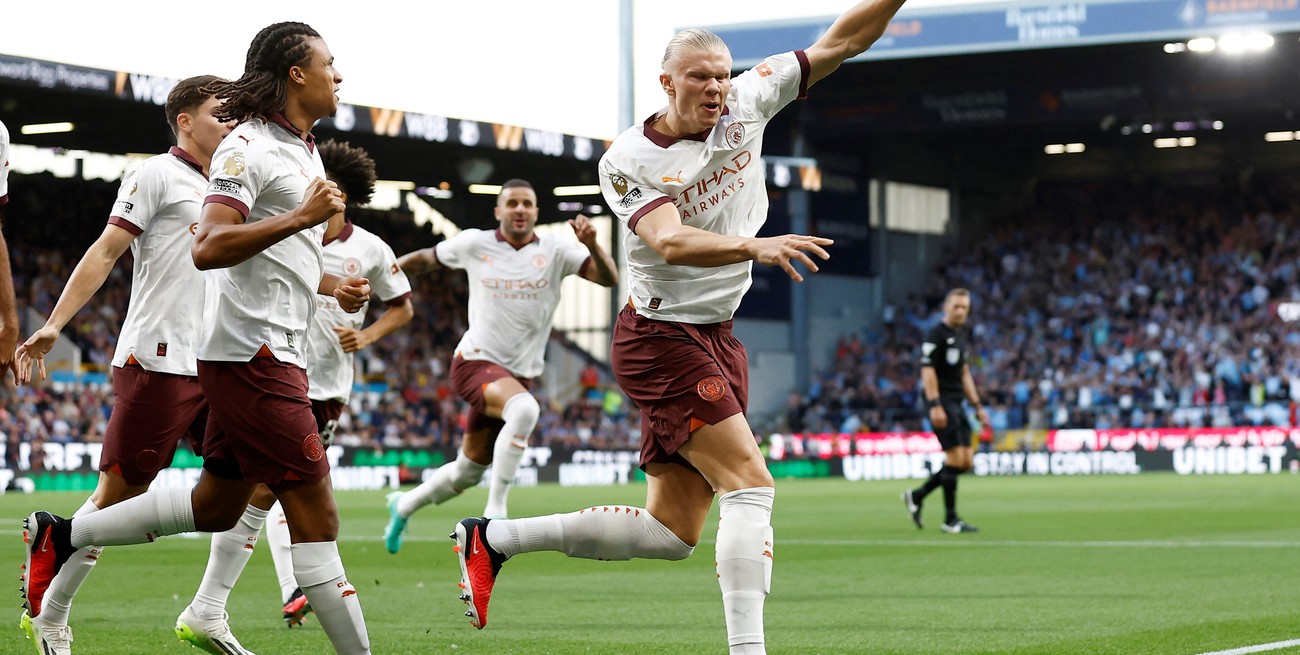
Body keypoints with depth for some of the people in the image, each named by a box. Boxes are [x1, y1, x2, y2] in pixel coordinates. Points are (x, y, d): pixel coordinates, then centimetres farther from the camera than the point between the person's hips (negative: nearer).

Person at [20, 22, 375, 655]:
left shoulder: (303, 150, 19)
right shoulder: (250, 146, -12)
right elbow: (207, 248, -24)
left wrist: (332, 286, 17)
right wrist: (303, 216, -25)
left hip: (271, 353, 10)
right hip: (251, 352, -10)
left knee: (215, 507, 15)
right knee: (315, 512, -10)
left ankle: (61, 535, 23)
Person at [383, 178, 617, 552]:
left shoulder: (555, 252, -1)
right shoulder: (474, 245, -1)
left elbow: (608, 279, -12)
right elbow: (425, 259, 16)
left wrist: (592, 245, -29)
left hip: (519, 375, 4)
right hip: (476, 363, -4)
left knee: (469, 472, 13)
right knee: (524, 409, -36)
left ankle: (404, 506, 40)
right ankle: (495, 511, -27)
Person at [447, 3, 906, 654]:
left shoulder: (746, 101, 2)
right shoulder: (628, 160, -14)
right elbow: (669, 241, -32)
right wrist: (754, 246, -46)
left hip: (716, 340, 7)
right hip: (665, 338, -7)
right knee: (751, 484, -19)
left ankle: (491, 539, 21)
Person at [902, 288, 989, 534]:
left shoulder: (963, 335, 18)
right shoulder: (936, 335, -8)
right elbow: (928, 371, -15)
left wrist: (977, 406, 20)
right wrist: (935, 405, -22)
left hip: (957, 403, 9)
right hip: (942, 401, -9)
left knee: (965, 462, 5)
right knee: (955, 458, -10)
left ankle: (916, 496, 16)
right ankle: (950, 520, -2)